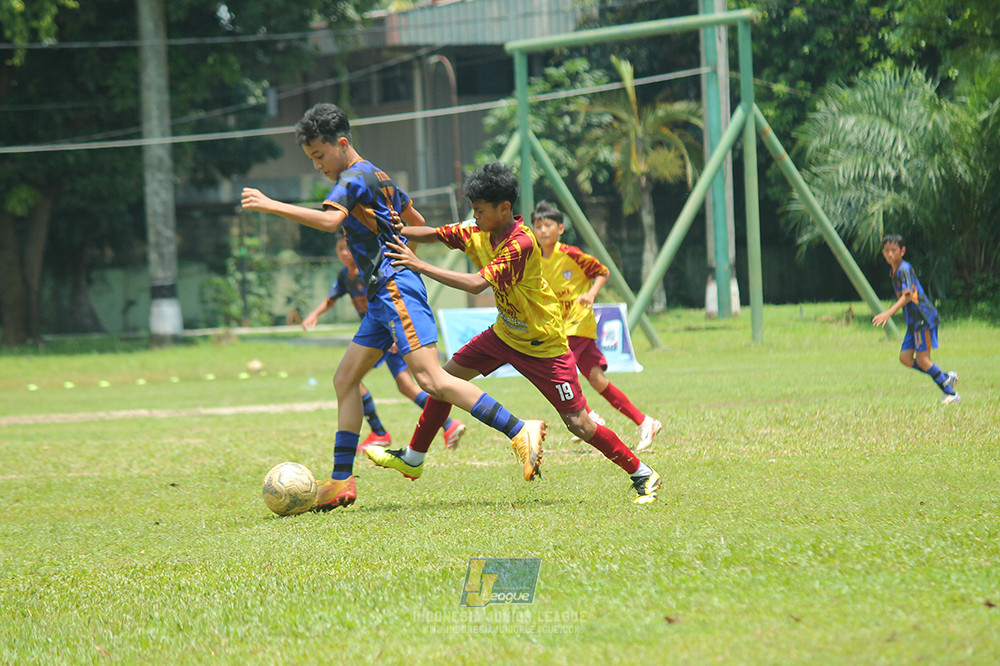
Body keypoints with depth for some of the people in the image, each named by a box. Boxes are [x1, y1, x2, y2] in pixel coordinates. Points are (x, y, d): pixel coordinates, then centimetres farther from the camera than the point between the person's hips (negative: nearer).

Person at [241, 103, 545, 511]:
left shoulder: (355, 178, -9)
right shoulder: (377, 179, 21)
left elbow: (329, 220, -28)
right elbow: (417, 222, 33)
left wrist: (270, 206, -27)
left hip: (396, 289, -11)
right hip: (384, 296, 11)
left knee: (431, 379, -19)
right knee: (345, 378, 10)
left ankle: (521, 432, -23)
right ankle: (341, 481, 11)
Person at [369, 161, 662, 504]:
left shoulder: (521, 244, -30)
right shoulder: (477, 232, -7)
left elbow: (476, 283, -37)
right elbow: (432, 234, 2)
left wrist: (420, 266, -36)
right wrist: (398, 232, -19)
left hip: (543, 344, -8)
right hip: (504, 334, 8)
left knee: (579, 424, -9)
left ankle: (642, 475, 6)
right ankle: (413, 460, 22)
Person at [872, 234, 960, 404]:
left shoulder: (904, 269, -14)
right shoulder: (894, 272, 15)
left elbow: (908, 295, -26)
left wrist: (889, 312, -35)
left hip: (923, 318, -9)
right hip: (913, 321, 9)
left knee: (922, 359, -10)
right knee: (905, 357, 2)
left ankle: (951, 394, -2)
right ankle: (946, 377, 11)